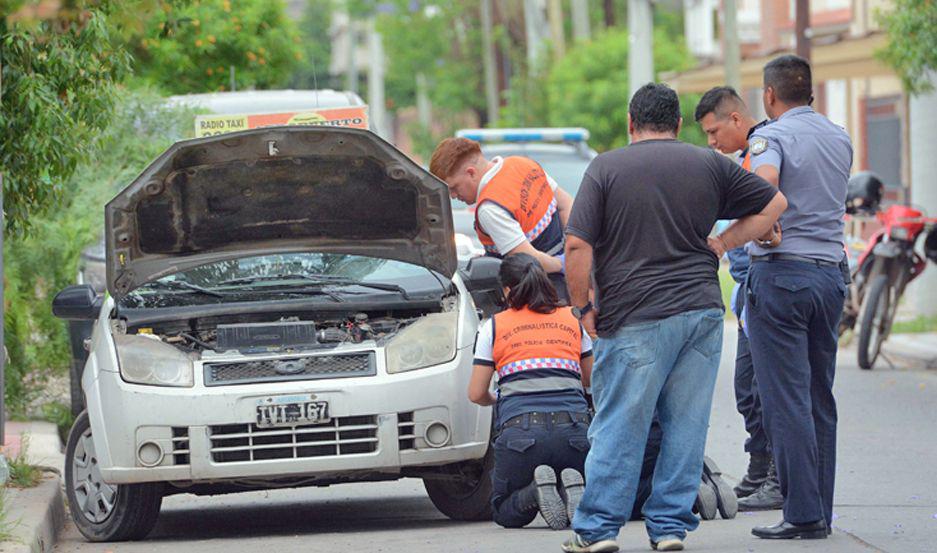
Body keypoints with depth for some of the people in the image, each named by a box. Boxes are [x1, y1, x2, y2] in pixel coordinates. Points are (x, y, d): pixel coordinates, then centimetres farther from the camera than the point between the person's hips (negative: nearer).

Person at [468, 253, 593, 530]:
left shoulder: (494, 326, 10)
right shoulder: (572, 320, 17)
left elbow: (476, 394, 12)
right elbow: (591, 379, 27)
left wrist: (495, 400, 35)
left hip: (521, 431, -2)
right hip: (574, 430, 2)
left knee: (505, 511, 19)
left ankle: (536, 491, -16)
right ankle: (573, 489, -12)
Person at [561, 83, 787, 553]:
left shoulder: (606, 168, 0)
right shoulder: (710, 165, 10)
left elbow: (578, 245, -8)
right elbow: (774, 204, 16)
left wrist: (583, 307, 3)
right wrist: (720, 244, 15)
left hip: (636, 319, -3)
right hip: (702, 311, 3)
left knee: (619, 426, 1)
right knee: (686, 426, 7)